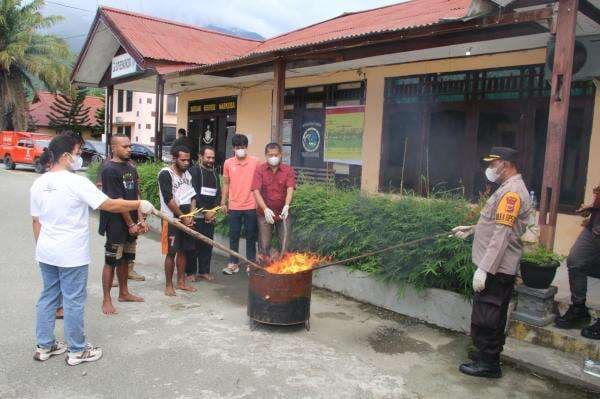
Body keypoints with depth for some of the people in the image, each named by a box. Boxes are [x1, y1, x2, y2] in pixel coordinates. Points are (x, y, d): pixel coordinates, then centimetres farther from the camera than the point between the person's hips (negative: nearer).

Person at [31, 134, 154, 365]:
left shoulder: (38, 184, 4)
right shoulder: (76, 182, -18)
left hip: (46, 253, 7)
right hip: (72, 255, -7)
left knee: (48, 297, 18)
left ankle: (44, 346, 30)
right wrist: (138, 204, -8)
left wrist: (42, 247, 20)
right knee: (73, 301, 4)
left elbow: (36, 221, 11)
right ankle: (77, 351, 17)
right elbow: (110, 205, -20)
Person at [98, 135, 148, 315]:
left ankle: (124, 293, 31)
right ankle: (107, 300, 10)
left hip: (131, 222, 8)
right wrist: (131, 224, -14)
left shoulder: (131, 168, 9)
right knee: (111, 261, 0)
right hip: (116, 223, -8)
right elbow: (118, 200, -17)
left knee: (125, 259, 17)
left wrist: (140, 220, 2)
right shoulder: (110, 169, -15)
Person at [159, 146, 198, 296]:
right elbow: (168, 199, -17)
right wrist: (182, 217, -12)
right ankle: (169, 286, 8)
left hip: (187, 218, 7)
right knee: (171, 252, -3)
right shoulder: (165, 174, -11)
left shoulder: (187, 174, 11)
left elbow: (193, 196, 10)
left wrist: (190, 215, -4)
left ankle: (181, 282, 22)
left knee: (183, 251, 12)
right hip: (172, 218, -6)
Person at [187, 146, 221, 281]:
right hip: (196, 214, -5)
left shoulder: (214, 173, 15)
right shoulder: (194, 171, -5)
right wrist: (204, 211, -14)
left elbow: (218, 193, 10)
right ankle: (191, 271, 11)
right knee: (194, 244, 0)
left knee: (208, 244, 7)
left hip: (210, 215, 5)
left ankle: (204, 271, 17)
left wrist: (213, 210, -5)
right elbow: (193, 193, -14)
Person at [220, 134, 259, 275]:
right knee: (234, 236, 9)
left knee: (251, 236, 8)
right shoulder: (228, 163, 1)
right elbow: (226, 184, 9)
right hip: (234, 206, 1)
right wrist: (223, 202, 7)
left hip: (251, 206, -1)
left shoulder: (255, 162, -4)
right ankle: (233, 263, 20)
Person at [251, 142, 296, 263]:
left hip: (283, 213, 1)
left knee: (286, 244, 6)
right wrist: (265, 209, -26)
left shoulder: (288, 170, -2)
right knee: (264, 245, 6)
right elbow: (256, 191, -13)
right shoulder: (259, 170, -4)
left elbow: (290, 189, -13)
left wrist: (286, 206, -30)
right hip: (265, 213, 0)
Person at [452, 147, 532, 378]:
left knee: (485, 316, 0)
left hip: (495, 268, -10)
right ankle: (488, 353, 34)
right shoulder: (509, 188, 14)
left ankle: (488, 364, 11)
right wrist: (471, 229, 17)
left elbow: (501, 235, -26)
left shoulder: (511, 191, -19)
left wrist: (483, 268, -27)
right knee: (494, 315, 20)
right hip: (501, 267, 10)